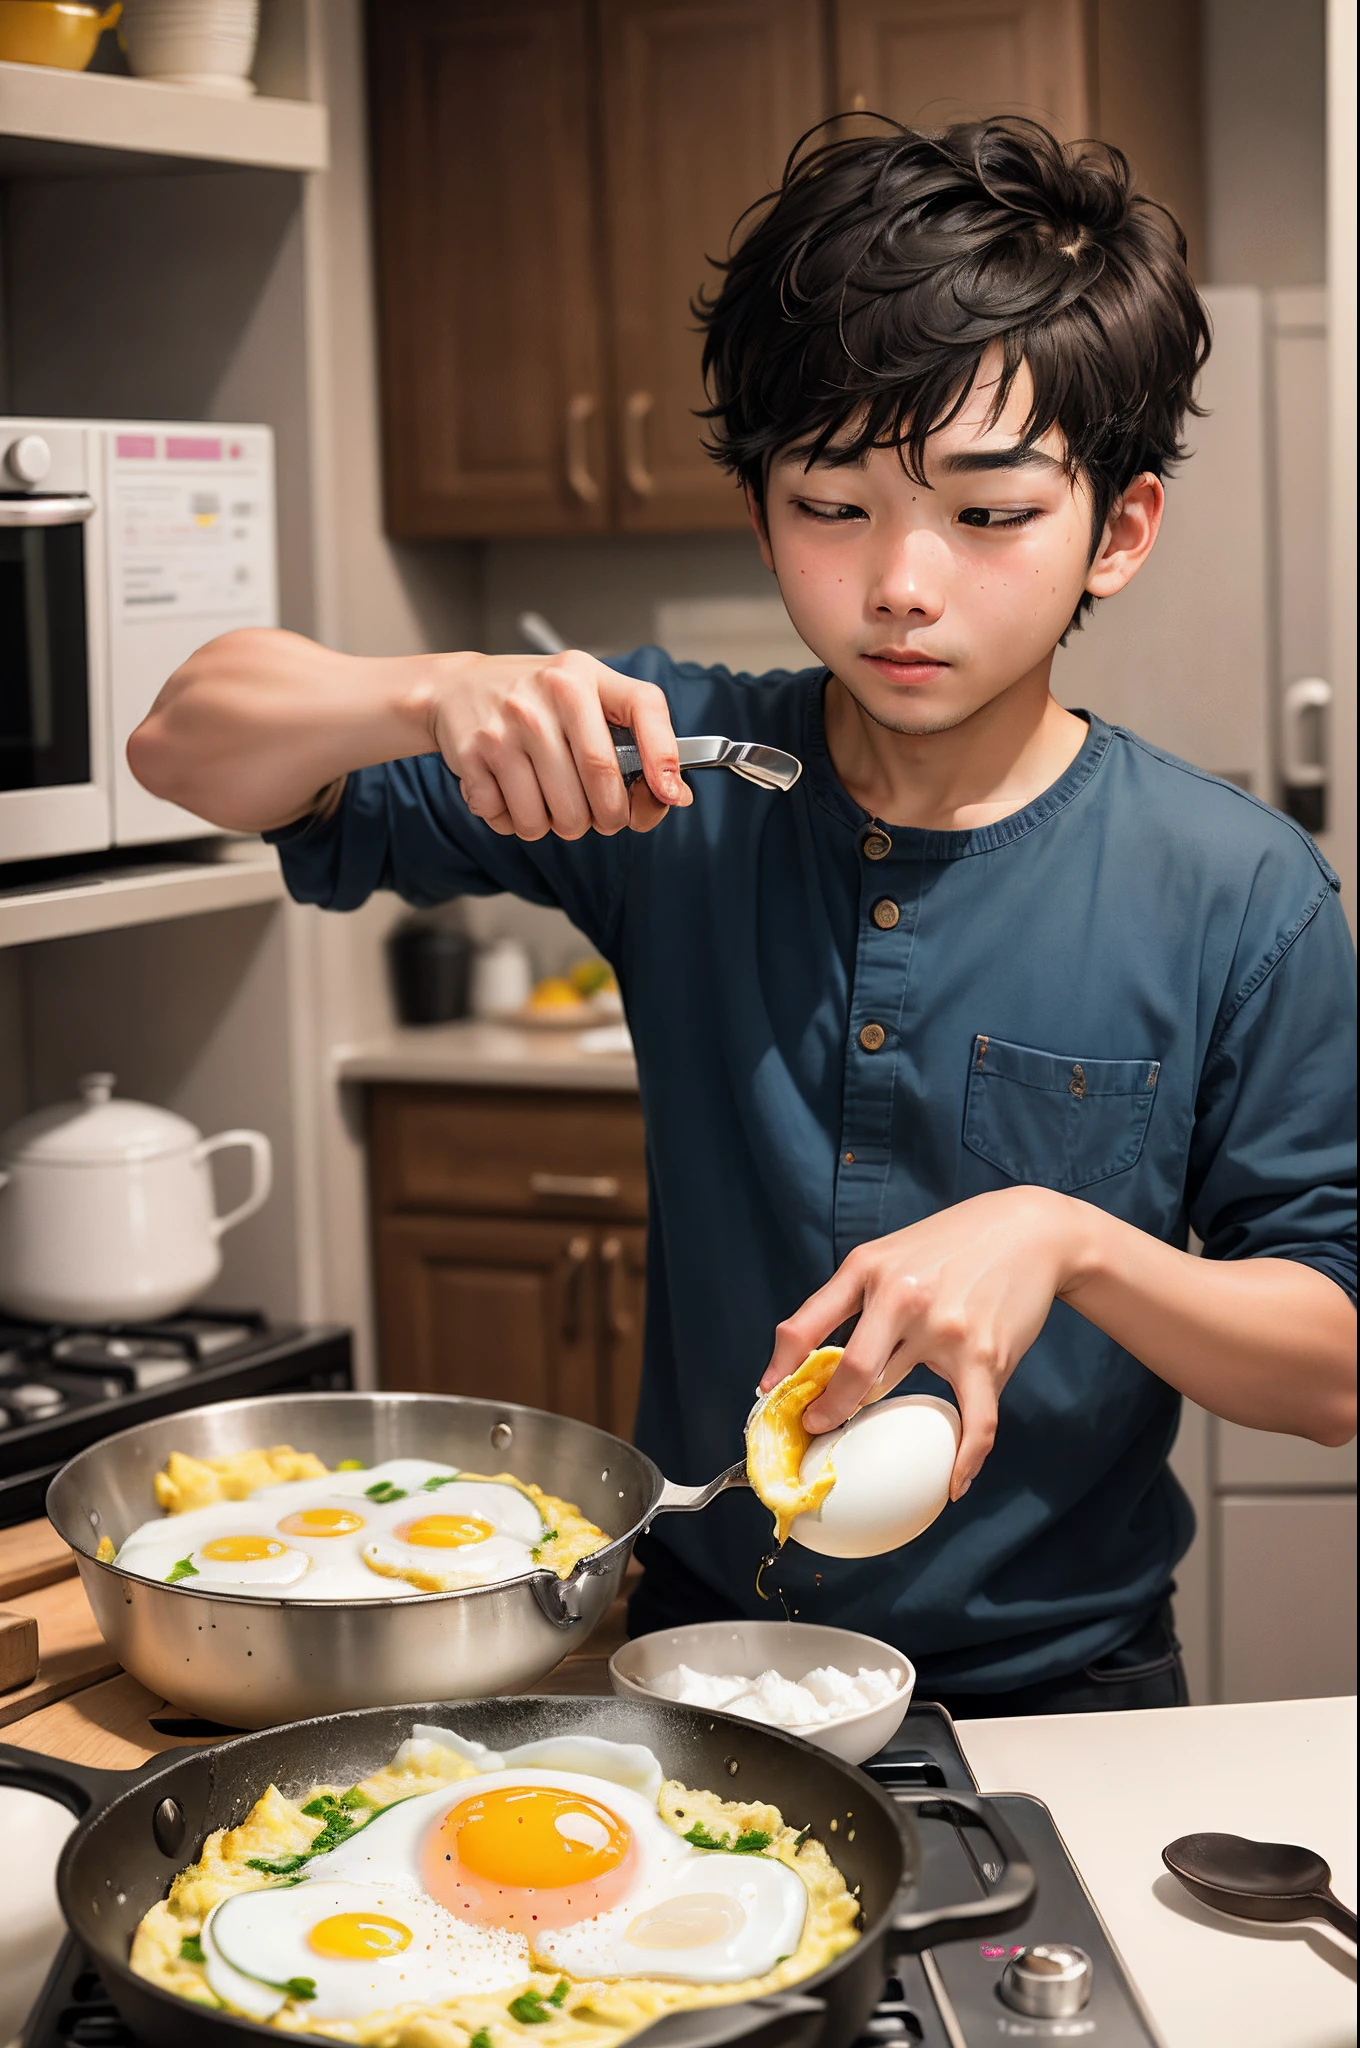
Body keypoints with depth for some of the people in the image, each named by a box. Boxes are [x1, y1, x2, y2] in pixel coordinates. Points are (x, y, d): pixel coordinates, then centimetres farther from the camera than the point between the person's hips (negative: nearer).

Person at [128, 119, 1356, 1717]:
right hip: (698, 1643, 1)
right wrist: (436, 696, -20)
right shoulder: (678, 775, -2)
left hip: (1054, 1698, -1)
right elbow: (191, 747, 1)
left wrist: (1067, 1241, -21)